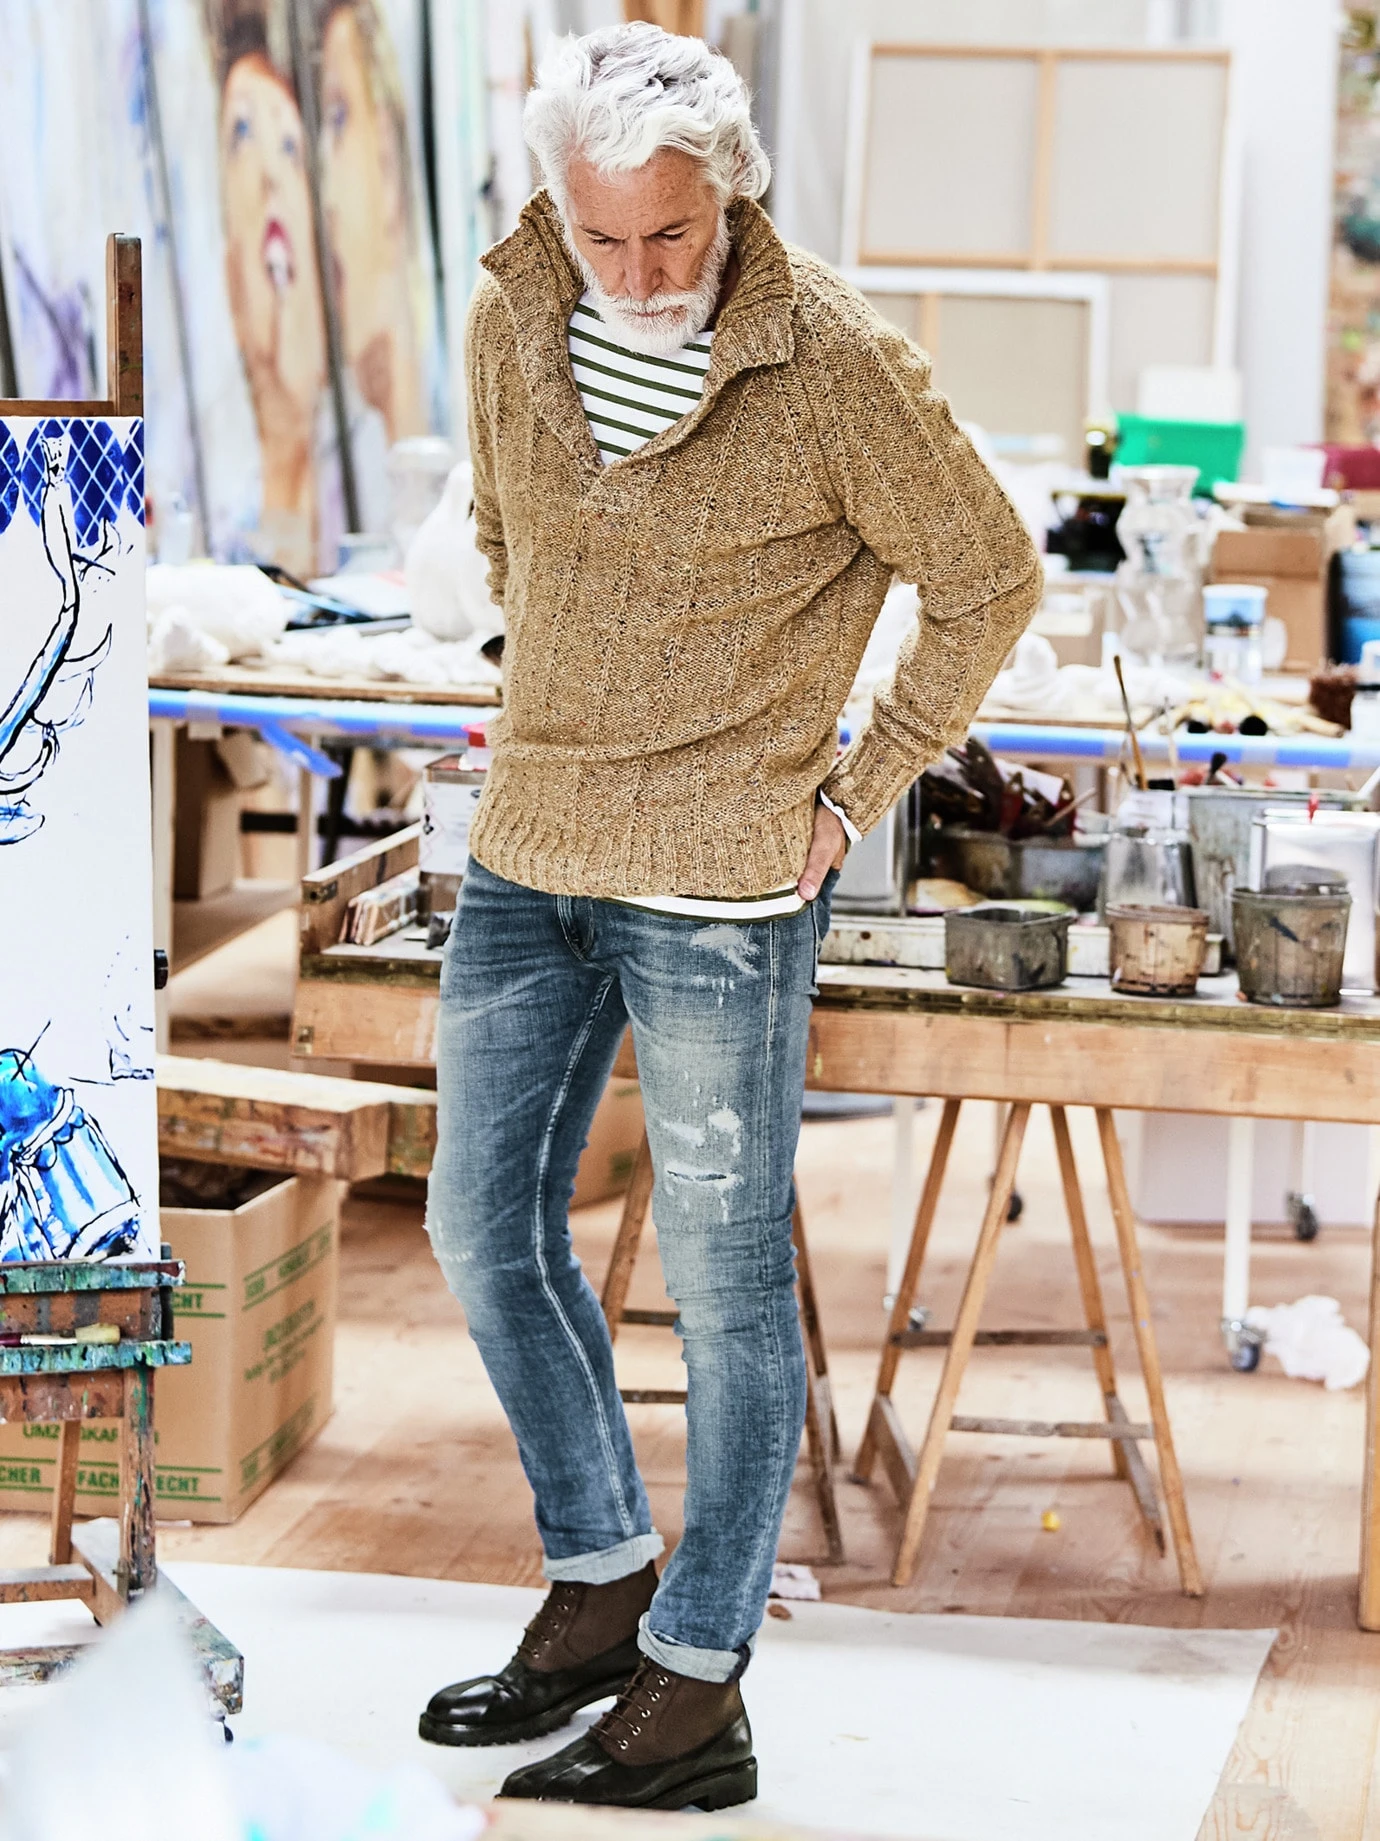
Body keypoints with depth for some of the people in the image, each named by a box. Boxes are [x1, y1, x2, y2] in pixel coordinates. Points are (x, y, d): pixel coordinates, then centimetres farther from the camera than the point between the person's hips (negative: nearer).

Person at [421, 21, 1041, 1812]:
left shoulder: (831, 361, -15)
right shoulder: (513, 319, 1)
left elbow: (989, 582, -5)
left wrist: (855, 794, -4)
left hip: (720, 885, -6)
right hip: (525, 858, 6)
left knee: (723, 1277, 1)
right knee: (487, 1226, 13)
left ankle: (696, 1684, 11)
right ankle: (601, 1581, 30)